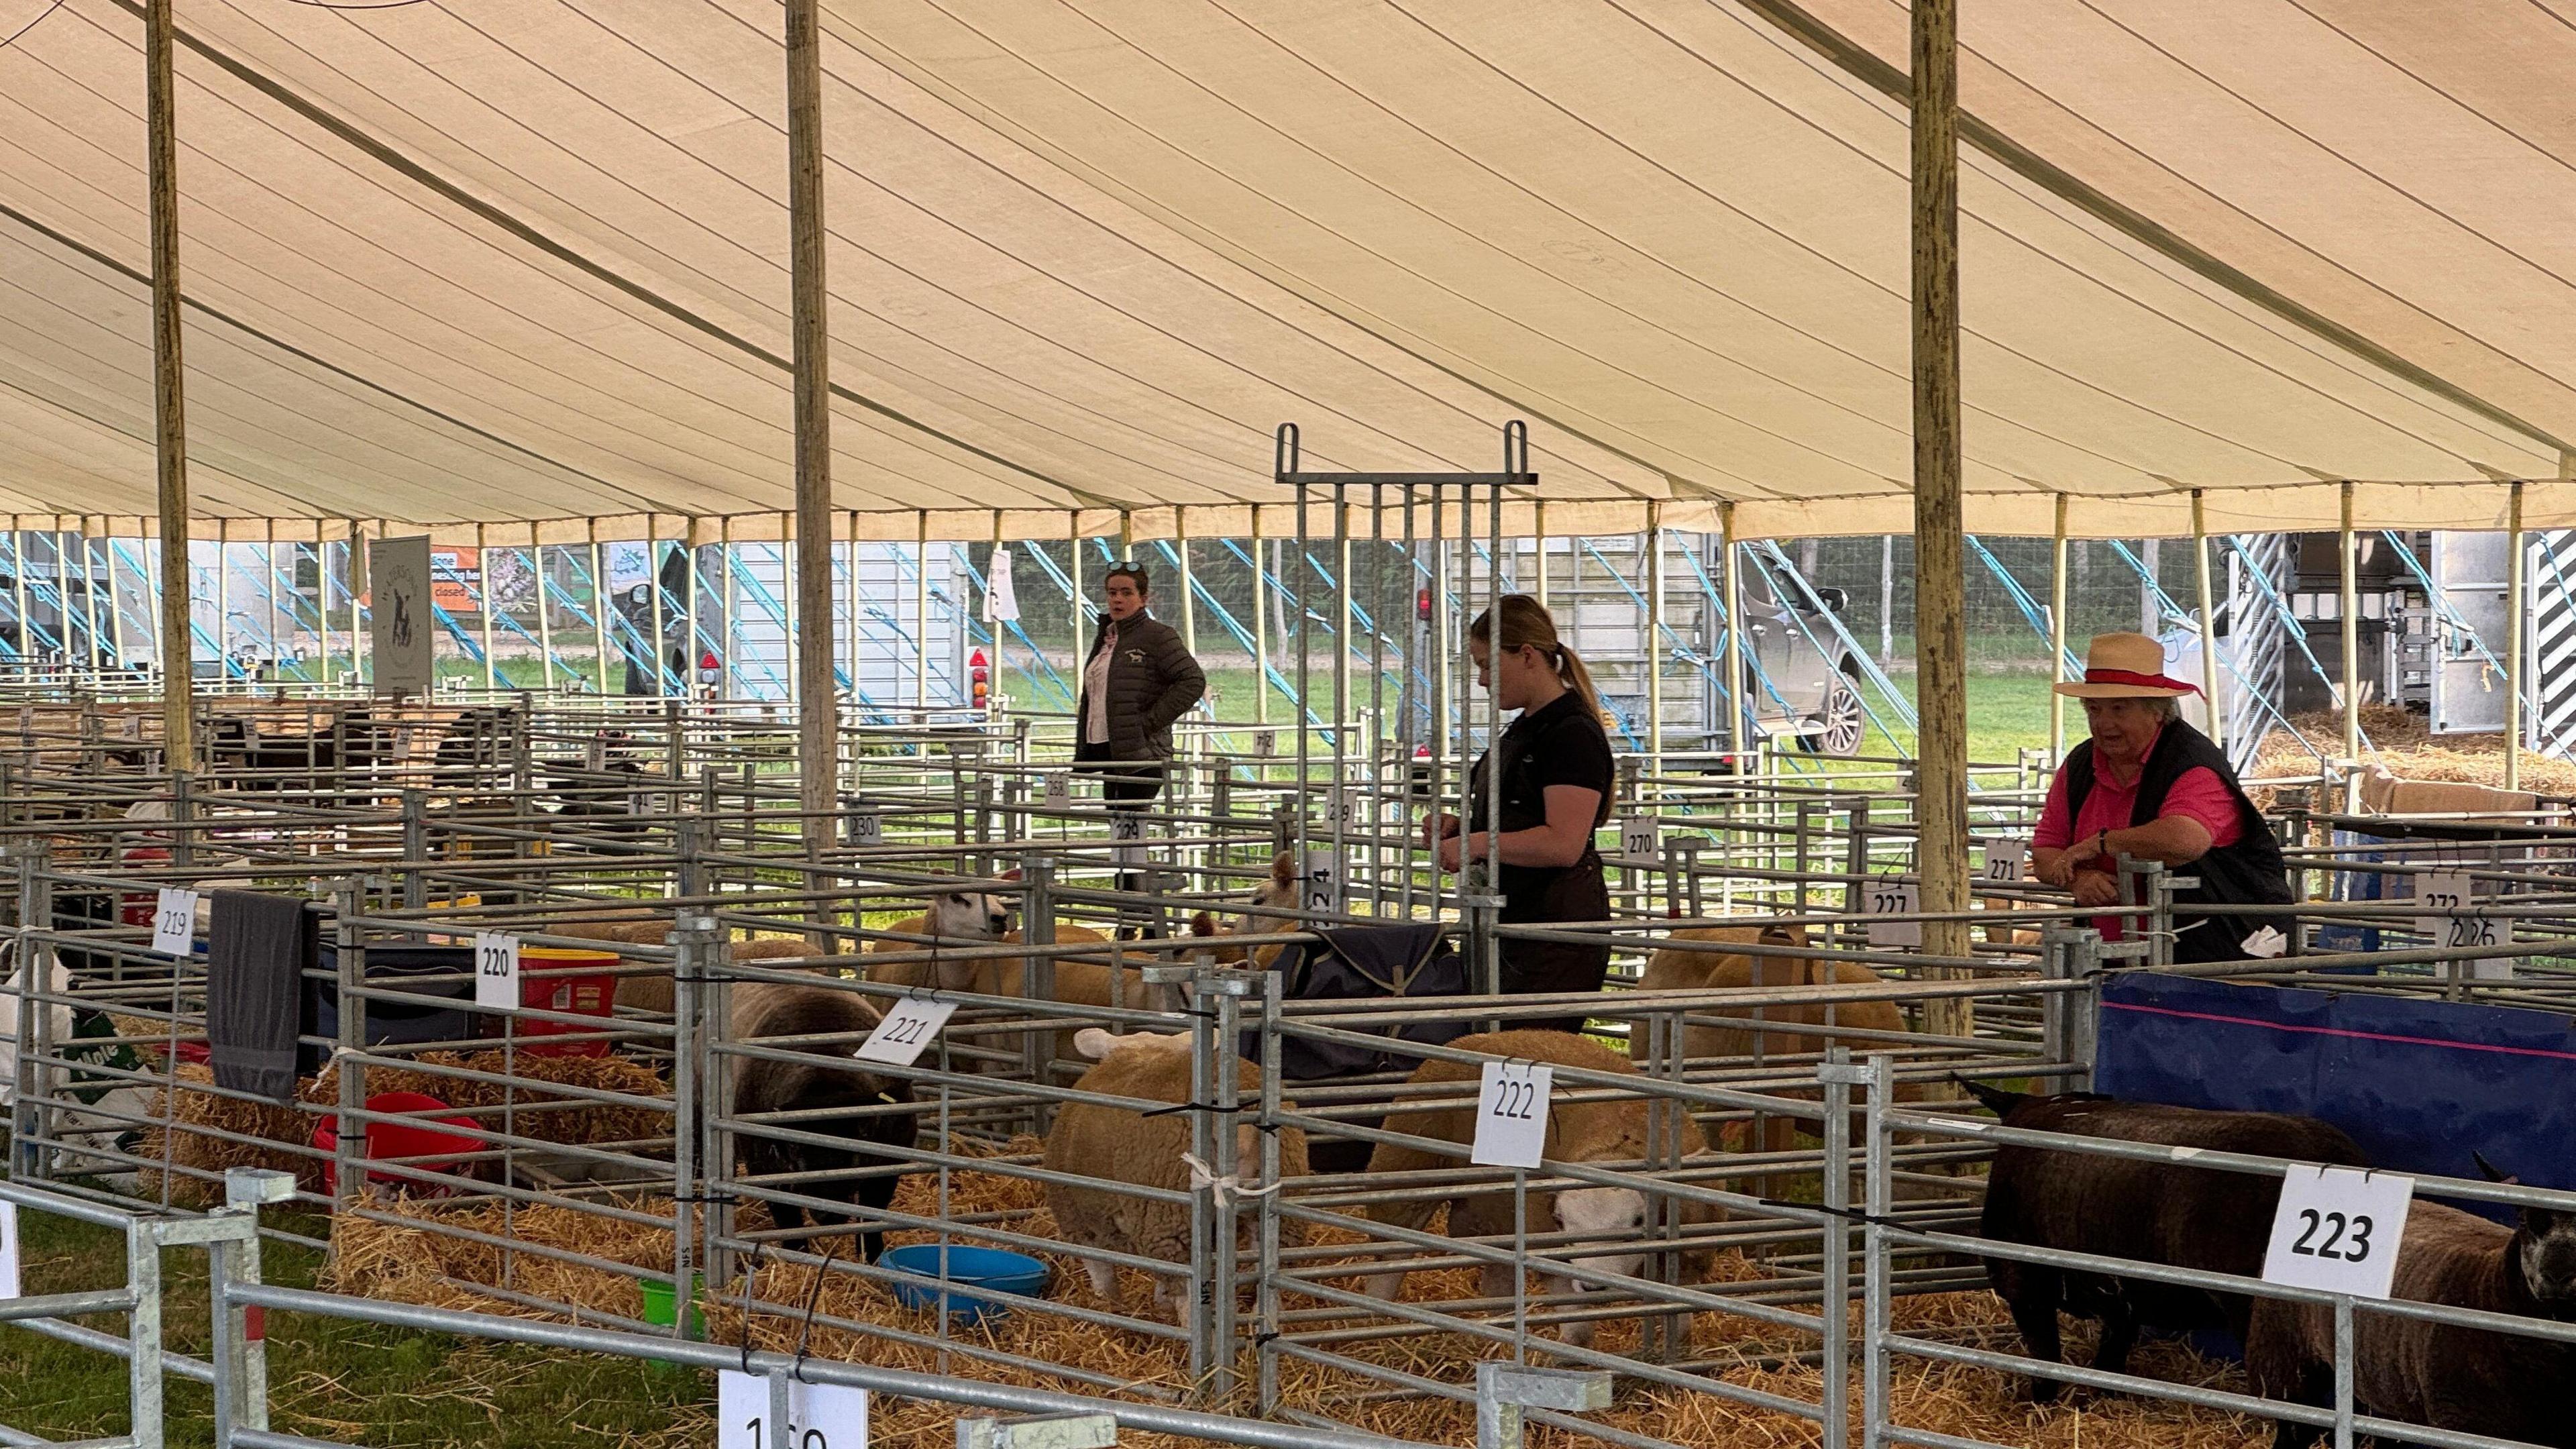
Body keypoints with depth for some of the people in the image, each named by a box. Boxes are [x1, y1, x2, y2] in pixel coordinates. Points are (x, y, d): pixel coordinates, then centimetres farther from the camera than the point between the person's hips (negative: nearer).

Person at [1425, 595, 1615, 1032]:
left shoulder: (1573, 734, -14)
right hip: (1511, 922, 10)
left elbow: (1563, 844, -24)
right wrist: (1460, 827, 12)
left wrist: (1477, 844, -20)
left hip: (1559, 930, -10)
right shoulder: (1524, 730, 18)